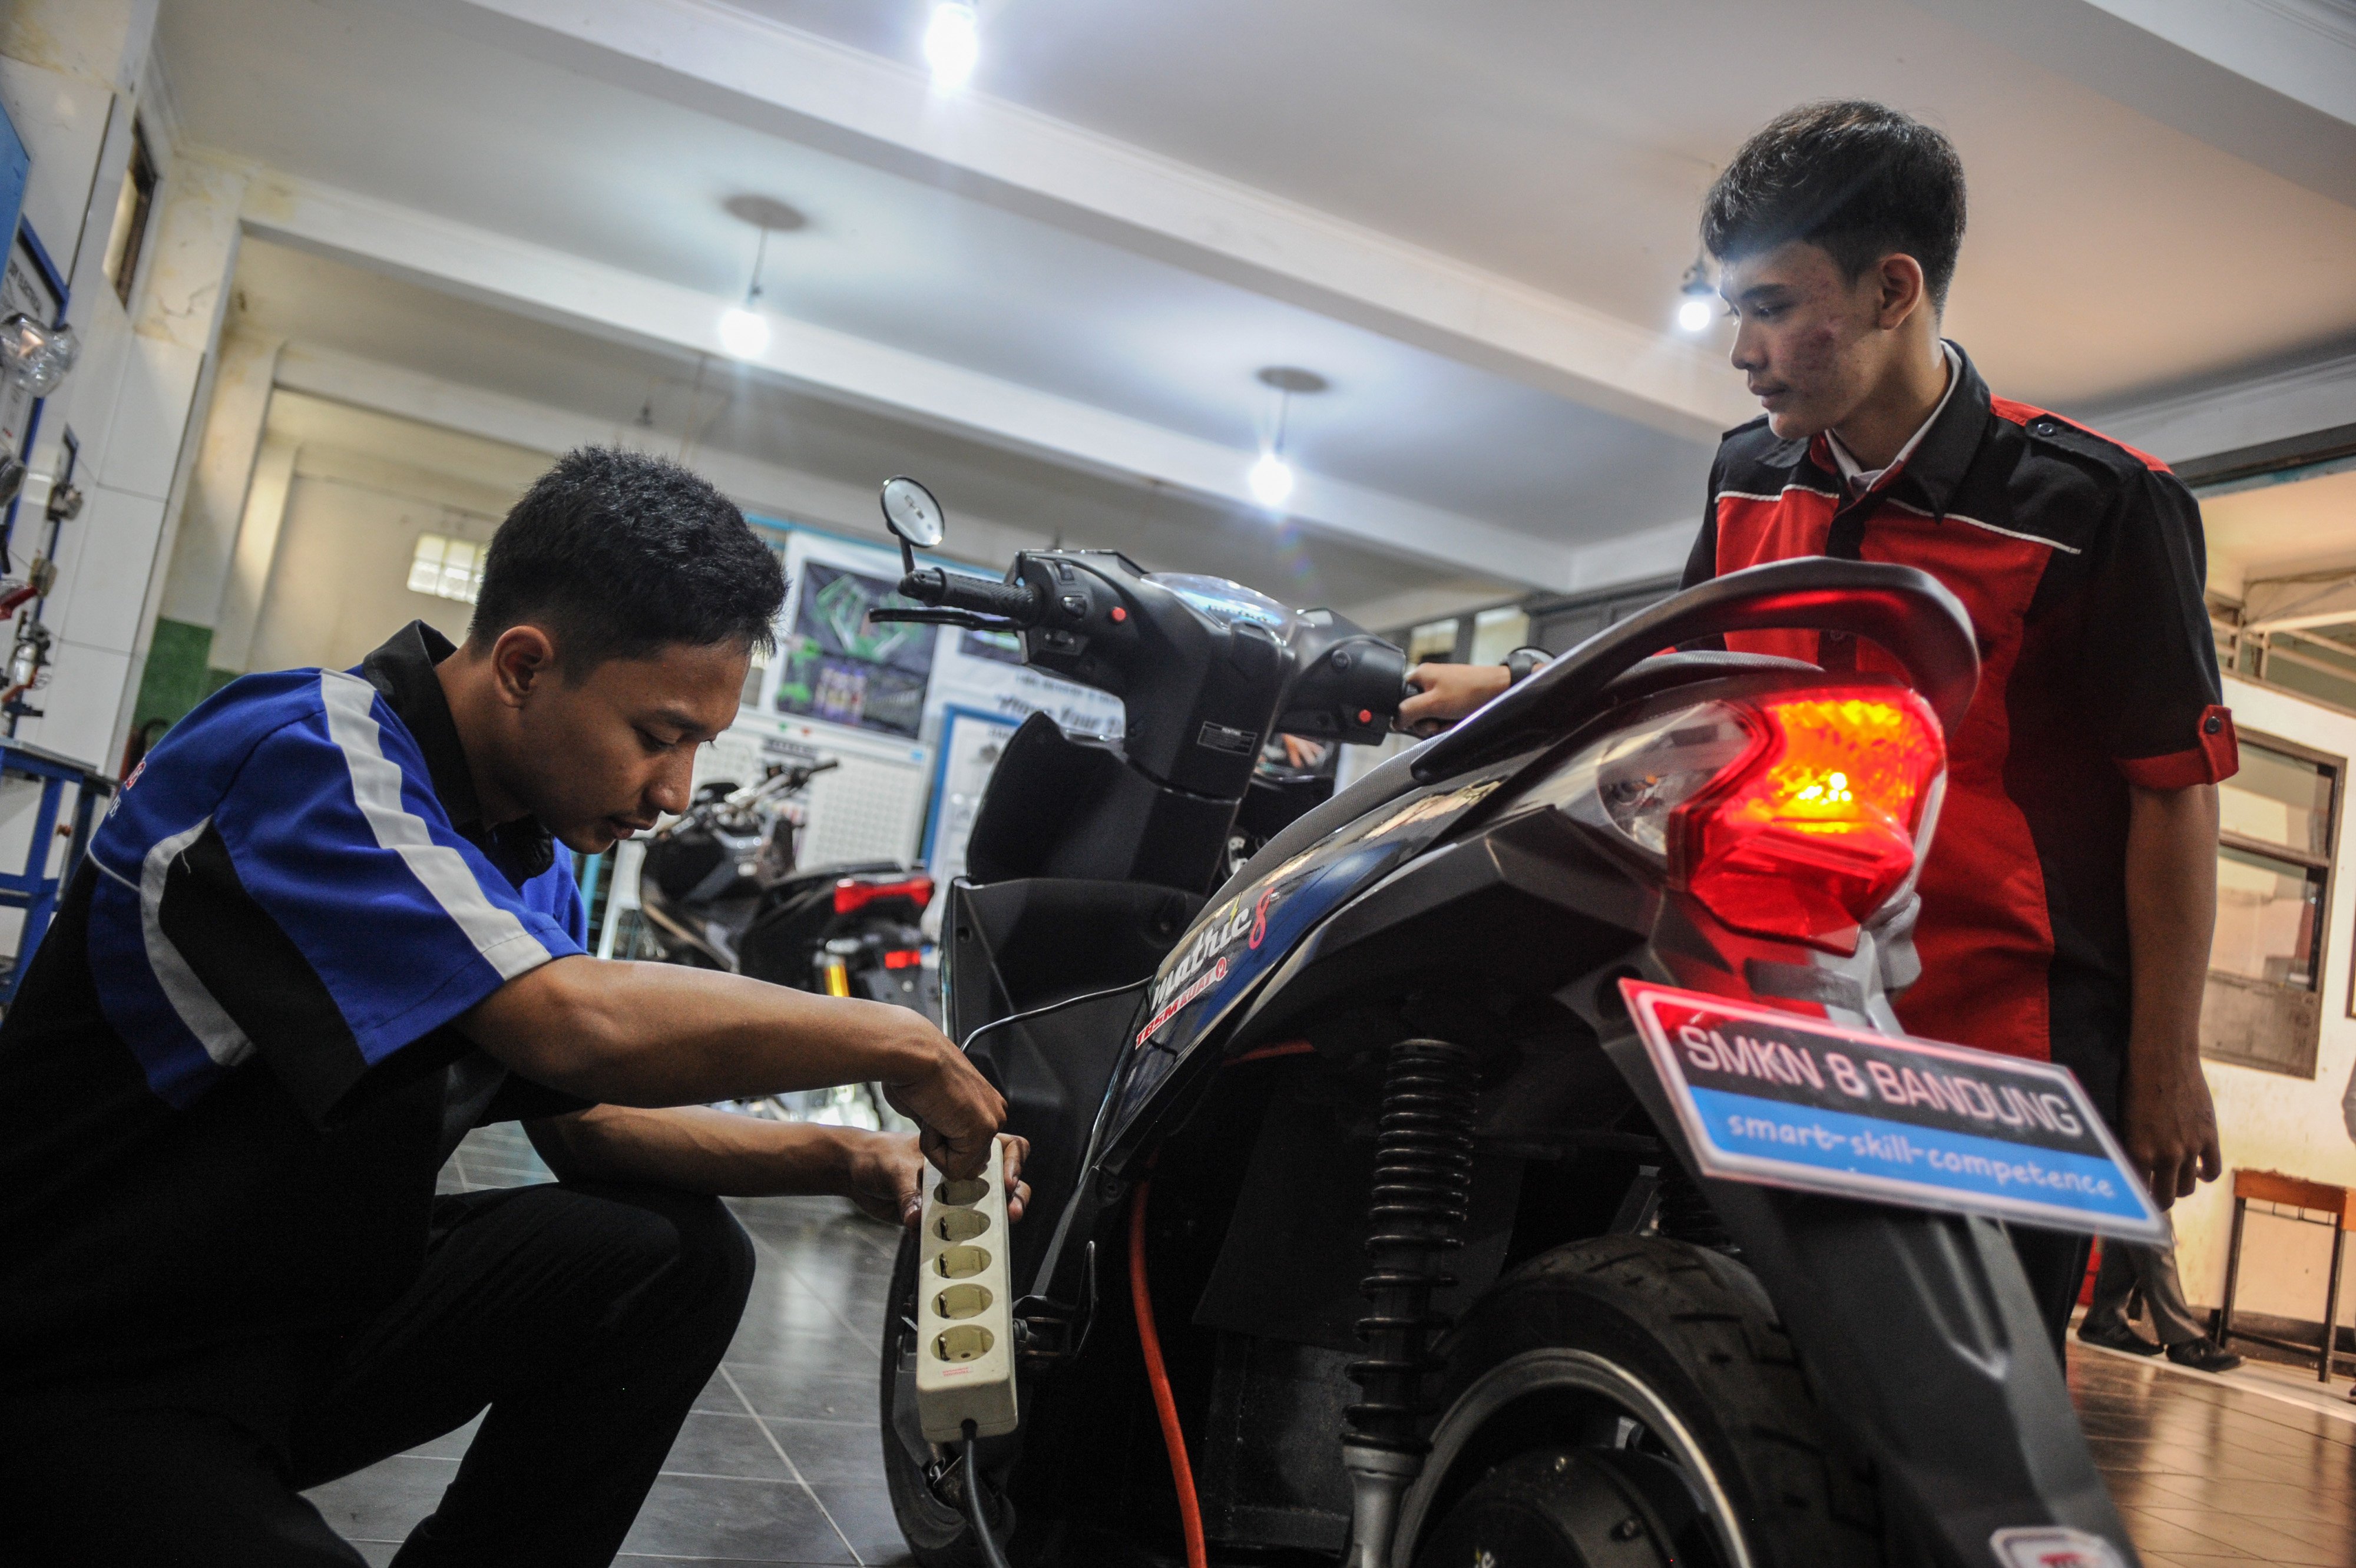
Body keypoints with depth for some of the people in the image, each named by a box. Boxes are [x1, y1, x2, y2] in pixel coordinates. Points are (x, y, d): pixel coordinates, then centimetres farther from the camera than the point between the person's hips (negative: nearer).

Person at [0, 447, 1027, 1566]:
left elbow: (586, 1118, 7)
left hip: (326, 1297, 8)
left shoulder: (537, 855, 5)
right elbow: (579, 1028, -35)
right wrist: (896, 1045, -24)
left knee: (679, 1251, -9)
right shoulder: (304, 752, -23)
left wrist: (843, 1160, -7)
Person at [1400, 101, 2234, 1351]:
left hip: (2013, 1056, -5)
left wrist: (2166, 1067, -5)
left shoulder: (2100, 504, -10)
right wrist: (1501, 690, 11)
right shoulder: (1749, 479, 8)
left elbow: (2177, 789, -7)